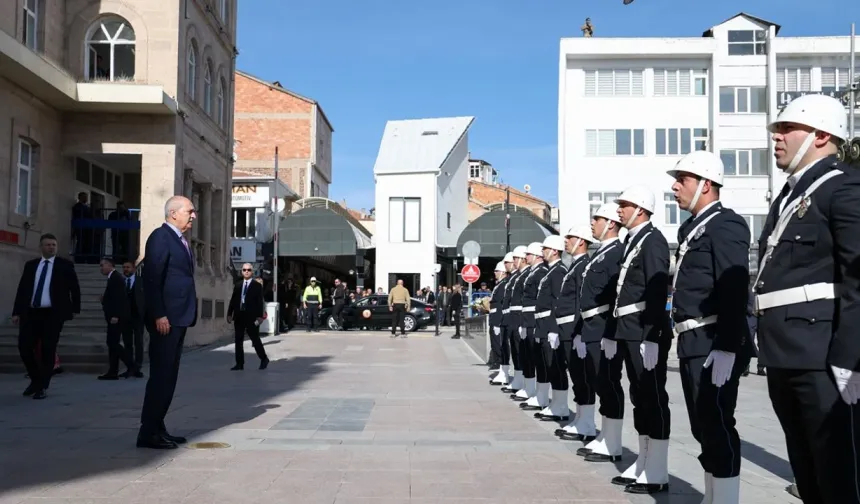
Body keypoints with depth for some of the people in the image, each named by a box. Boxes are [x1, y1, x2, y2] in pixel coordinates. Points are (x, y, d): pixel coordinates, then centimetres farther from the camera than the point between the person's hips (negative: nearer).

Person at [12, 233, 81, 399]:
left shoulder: (65, 265, 3)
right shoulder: (30, 265, 12)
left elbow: (75, 288, 6)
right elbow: (22, 289, 11)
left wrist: (75, 309, 4)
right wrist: (16, 312, 6)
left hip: (53, 314, -3)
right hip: (30, 313, 3)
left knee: (48, 350, -3)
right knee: (24, 347, -1)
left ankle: (42, 387, 7)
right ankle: (35, 379, 22)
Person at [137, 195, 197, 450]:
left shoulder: (180, 241, 19)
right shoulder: (161, 237, -9)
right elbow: (152, 278, -16)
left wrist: (187, 316, 13)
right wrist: (159, 315, -21)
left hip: (179, 318, 9)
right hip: (165, 318, -9)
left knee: (169, 375, 12)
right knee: (160, 374, -6)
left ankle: (158, 428, 19)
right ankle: (148, 432, 0)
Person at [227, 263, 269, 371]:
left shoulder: (257, 286, 0)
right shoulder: (238, 286, 14)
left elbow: (260, 302, -6)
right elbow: (233, 301, 13)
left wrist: (259, 316, -13)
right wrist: (229, 314, 6)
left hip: (251, 317, -5)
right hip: (239, 316, 5)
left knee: (255, 339, 2)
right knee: (238, 341, 4)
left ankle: (264, 359, 20)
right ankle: (239, 364, 9)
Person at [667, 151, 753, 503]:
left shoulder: (725, 225, -11)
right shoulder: (692, 228, 17)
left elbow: (734, 291, -20)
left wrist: (726, 349, -25)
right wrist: (685, 343, 17)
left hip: (714, 346, -10)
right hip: (694, 345, 10)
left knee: (718, 427, -5)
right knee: (703, 428, 15)